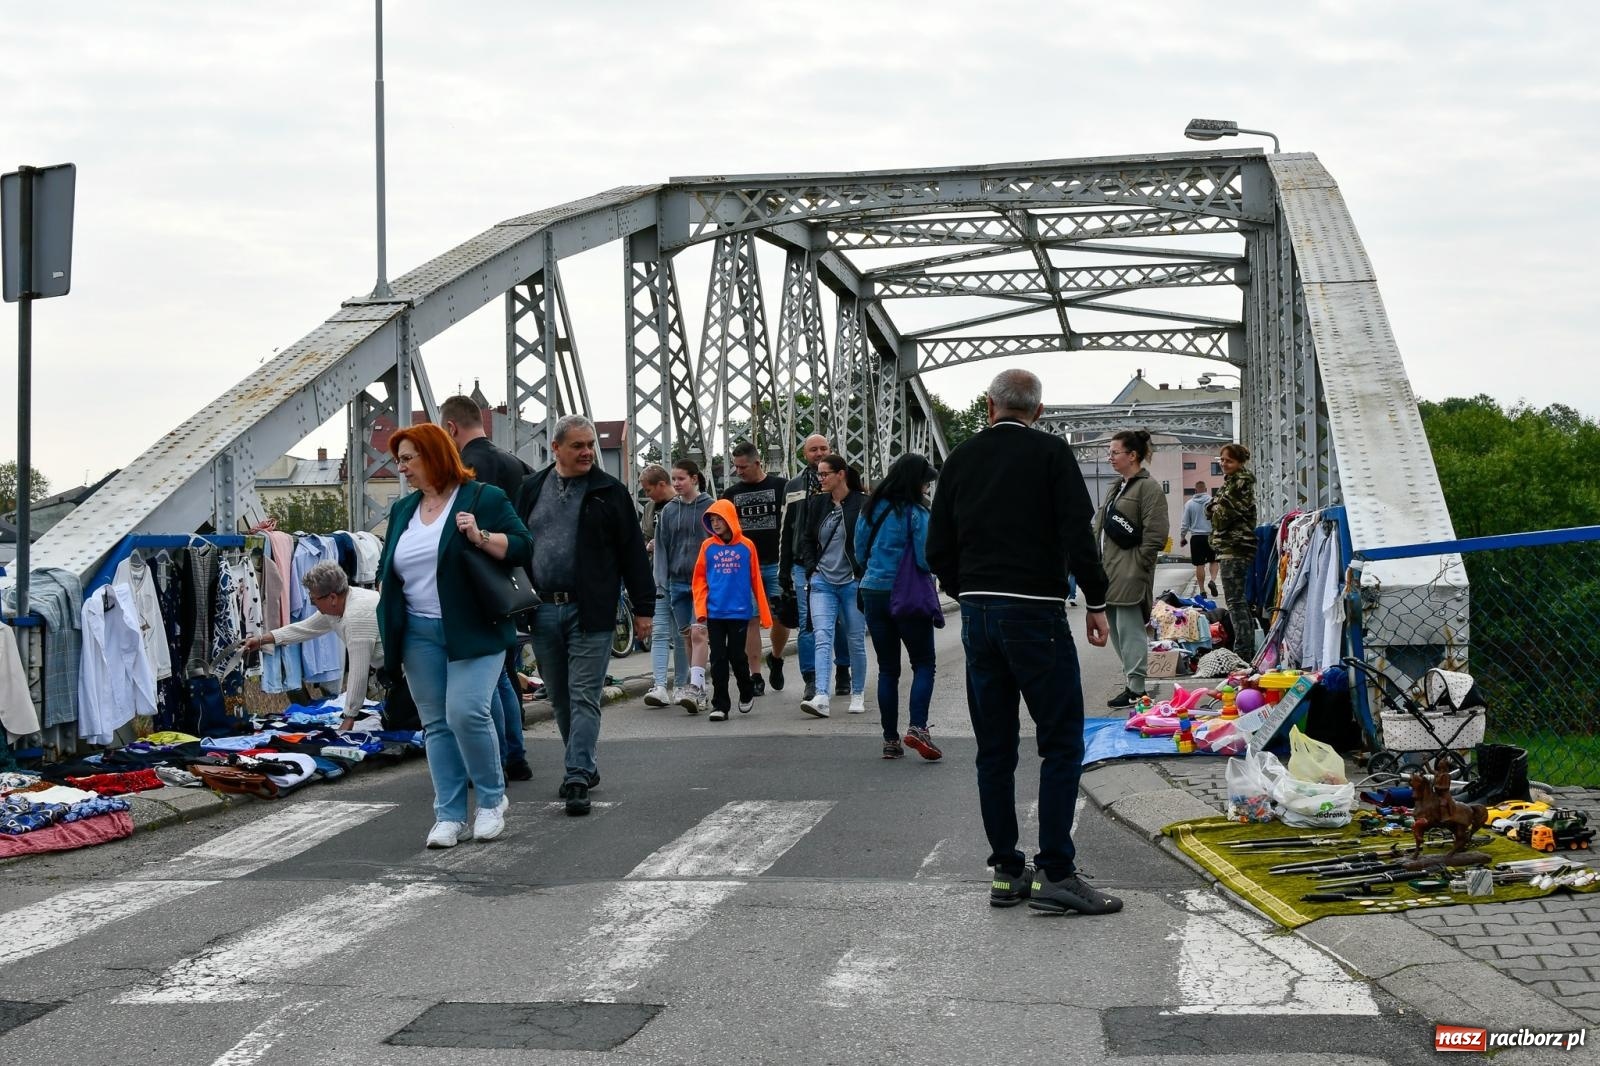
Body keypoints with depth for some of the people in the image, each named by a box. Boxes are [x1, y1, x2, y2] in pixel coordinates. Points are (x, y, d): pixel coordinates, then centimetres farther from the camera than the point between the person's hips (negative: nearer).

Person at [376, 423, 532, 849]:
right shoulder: (403, 509, 16)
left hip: (474, 629, -6)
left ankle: (492, 799, 3)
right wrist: (384, 589, 8)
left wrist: (481, 537, -20)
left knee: (466, 712, -17)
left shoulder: (483, 498, -2)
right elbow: (387, 565, 26)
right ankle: (450, 816, 8)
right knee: (436, 724, 4)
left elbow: (521, 546, -6)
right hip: (419, 634, 6)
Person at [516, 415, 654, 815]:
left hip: (590, 613, -4)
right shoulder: (532, 489, 11)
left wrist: (643, 608, -2)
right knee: (560, 700, 11)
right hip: (542, 612, 4)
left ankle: (577, 780, -10)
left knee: (584, 699, -7)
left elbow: (633, 553, 1)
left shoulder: (609, 492, 1)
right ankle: (584, 766, 25)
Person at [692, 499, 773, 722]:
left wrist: (762, 611, 4)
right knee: (718, 659, 2)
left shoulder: (746, 546, -1)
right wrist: (700, 609, -3)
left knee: (736, 655, 3)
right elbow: (699, 579, 5)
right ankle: (719, 705, 8)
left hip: (739, 612, -1)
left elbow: (755, 579, 2)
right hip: (715, 612, 1)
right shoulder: (708, 546, 3)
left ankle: (747, 693, 29)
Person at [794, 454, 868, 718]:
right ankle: (821, 698, -21)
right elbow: (806, 539, 17)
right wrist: (811, 570, 5)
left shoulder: (862, 504, -7)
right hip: (823, 583, 3)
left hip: (853, 583, -3)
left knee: (856, 641, 6)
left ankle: (858, 695, 23)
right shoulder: (816, 503, 8)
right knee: (822, 637, -11)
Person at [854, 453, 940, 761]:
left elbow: (860, 550, 13)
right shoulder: (915, 513, -12)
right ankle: (917, 727, -13)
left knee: (887, 668, 11)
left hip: (873, 593, 5)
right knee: (924, 663, 4)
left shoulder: (871, 509, 7)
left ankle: (890, 739, 10)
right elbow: (927, 560, -14)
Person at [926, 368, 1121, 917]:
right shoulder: (1051, 454, -3)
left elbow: (938, 549, 11)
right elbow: (1078, 533, -11)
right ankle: (1054, 873, -8)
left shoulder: (960, 459, 10)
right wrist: (1096, 602, -2)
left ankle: (1005, 871, 12)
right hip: (1036, 613, -5)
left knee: (994, 749, 10)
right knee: (1062, 742, -2)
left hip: (977, 614, 5)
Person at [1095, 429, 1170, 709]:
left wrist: (1136, 565, -15)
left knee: (1130, 631, -8)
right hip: (1111, 574, 9)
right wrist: (1099, 564, 15)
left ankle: (1136, 689, -4)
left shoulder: (1148, 487, -10)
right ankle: (1132, 682, 19)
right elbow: (1100, 527, 23)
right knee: (1118, 631, 12)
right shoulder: (1118, 488, 18)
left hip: (1130, 576, -9)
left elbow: (1155, 534, -16)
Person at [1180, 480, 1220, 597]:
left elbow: (1185, 523, 4)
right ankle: (1213, 580, -10)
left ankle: (1202, 590, 7)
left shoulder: (1189, 504, 0)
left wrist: (1182, 537, 14)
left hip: (1196, 537, 0)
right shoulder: (1212, 501, -3)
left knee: (1199, 565, 4)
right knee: (1213, 561, 13)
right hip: (1211, 536, 0)